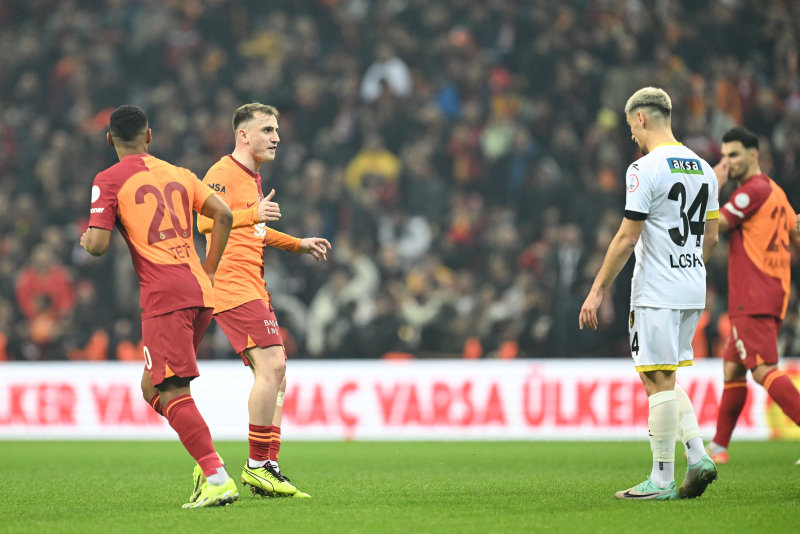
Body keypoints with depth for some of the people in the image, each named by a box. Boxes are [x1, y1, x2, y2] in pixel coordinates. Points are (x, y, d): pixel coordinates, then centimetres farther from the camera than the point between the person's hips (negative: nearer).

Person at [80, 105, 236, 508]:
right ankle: (208, 462, 4)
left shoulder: (108, 181, 1)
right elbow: (223, 214, 11)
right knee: (152, 387, 17)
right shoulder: (178, 173, 19)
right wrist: (208, 272, 18)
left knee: (173, 394, -9)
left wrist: (85, 239, 16)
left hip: (164, 296, -7)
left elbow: (98, 244, -8)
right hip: (200, 293, 7)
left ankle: (217, 478, -20)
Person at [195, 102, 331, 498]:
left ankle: (268, 466, 9)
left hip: (252, 287, 10)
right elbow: (206, 221, -23)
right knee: (271, 364, -18)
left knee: (274, 374, 8)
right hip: (232, 284, -10)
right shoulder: (223, 173, -8)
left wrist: (298, 244, 31)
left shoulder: (252, 178, 23)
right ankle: (257, 465, -14)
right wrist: (253, 214, -35)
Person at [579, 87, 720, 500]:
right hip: (693, 291, 8)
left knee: (659, 380, -5)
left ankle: (662, 481, -3)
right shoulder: (702, 168, 12)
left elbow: (627, 237, -14)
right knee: (663, 379, 16)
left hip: (656, 292, -8)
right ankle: (697, 456, 2)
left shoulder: (645, 169, -12)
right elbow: (710, 237, 17)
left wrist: (597, 291, -9)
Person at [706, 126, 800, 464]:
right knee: (732, 369, 16)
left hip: (753, 299, -10)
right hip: (773, 295, 10)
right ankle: (719, 447, 22)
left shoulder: (753, 190, -11)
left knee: (764, 370, -17)